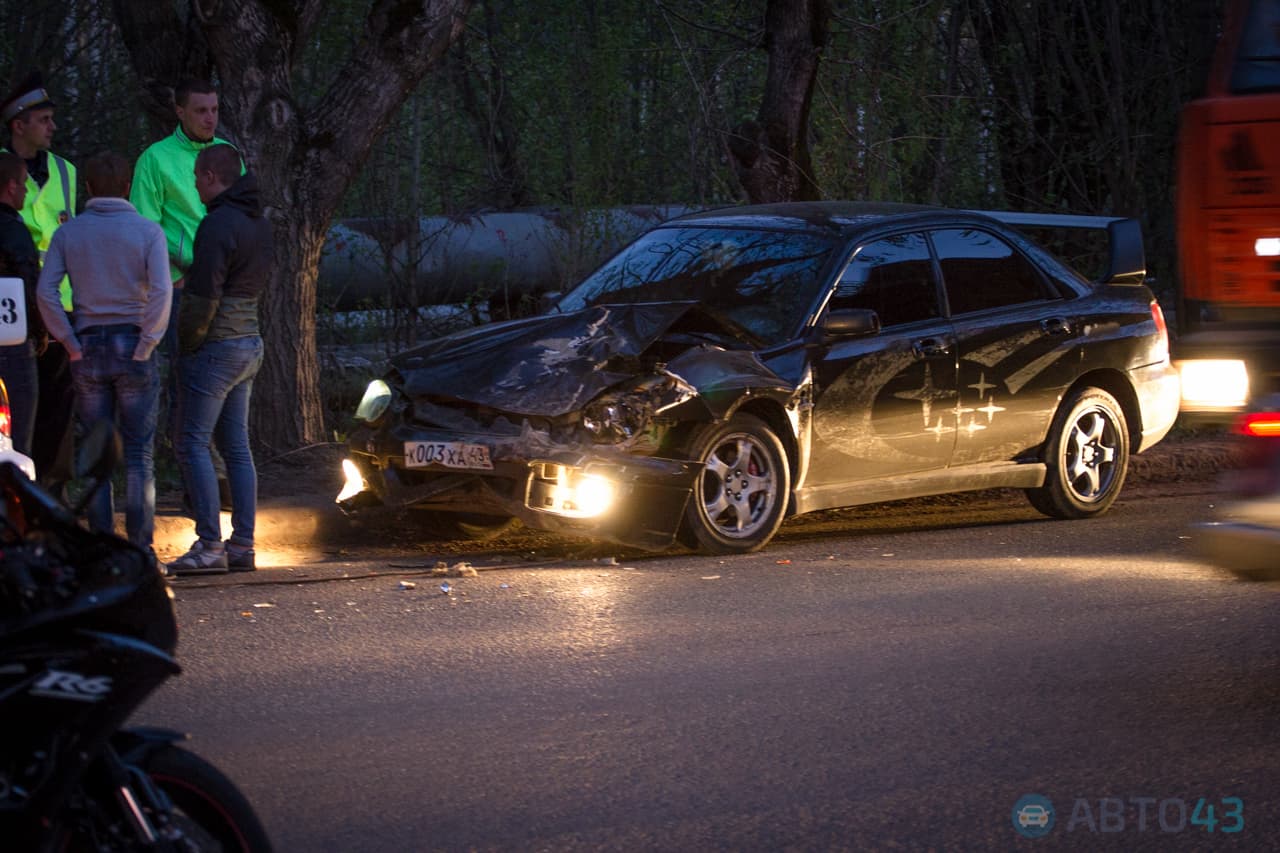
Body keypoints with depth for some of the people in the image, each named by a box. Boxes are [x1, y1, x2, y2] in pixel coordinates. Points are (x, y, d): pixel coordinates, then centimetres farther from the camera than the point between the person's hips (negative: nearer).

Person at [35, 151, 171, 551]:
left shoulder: (68, 233, 3)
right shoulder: (147, 230, -3)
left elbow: (45, 291, -7)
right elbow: (161, 290, -15)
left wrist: (71, 344, -3)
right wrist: (146, 345, -9)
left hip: (89, 350, 2)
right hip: (133, 346, -2)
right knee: (138, 454, 3)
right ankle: (140, 548, 1)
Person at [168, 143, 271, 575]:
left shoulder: (217, 224, -18)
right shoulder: (258, 222, 12)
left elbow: (204, 298, -20)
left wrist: (186, 342, -8)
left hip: (215, 346, -9)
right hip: (250, 342, 9)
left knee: (194, 445, -5)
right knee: (237, 447, 11)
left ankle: (209, 545, -9)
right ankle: (242, 544, 11)